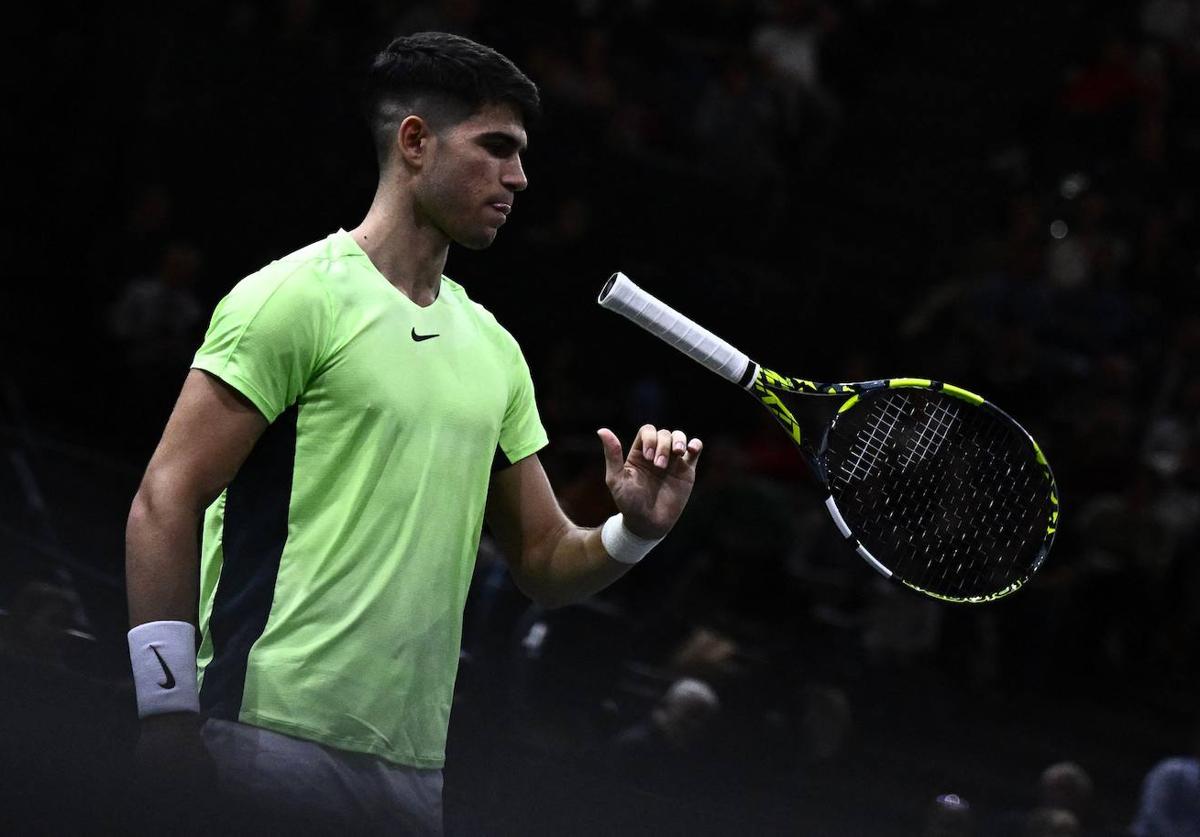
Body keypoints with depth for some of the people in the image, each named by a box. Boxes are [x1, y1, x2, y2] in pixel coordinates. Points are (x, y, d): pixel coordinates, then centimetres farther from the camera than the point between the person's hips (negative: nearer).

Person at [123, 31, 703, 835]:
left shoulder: (493, 347, 17)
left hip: (414, 766, 7)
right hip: (274, 746, -7)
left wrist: (634, 530, -1)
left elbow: (545, 562, 21)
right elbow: (166, 504, -9)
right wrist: (168, 716, -16)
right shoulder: (299, 296, -5)